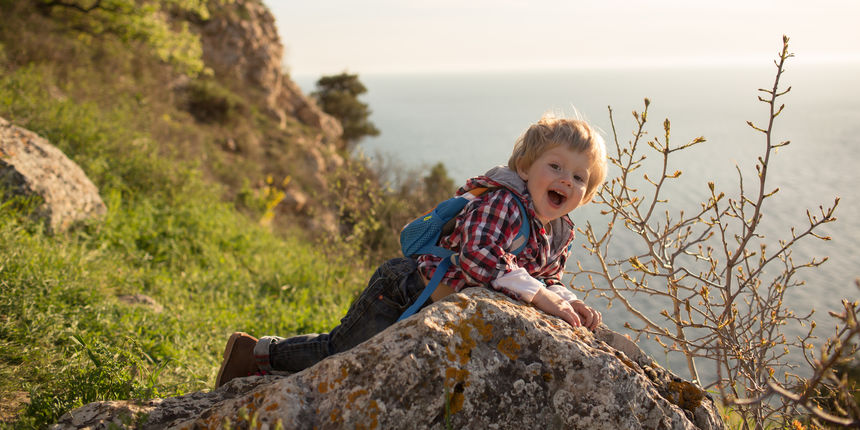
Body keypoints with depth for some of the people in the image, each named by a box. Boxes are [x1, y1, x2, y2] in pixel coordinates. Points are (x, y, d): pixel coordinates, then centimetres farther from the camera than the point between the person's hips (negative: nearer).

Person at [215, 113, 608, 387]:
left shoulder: (561, 234, 2)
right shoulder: (503, 202, -26)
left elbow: (547, 280, 13)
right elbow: (477, 257, -39)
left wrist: (566, 301, -9)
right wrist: (538, 295, -38)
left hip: (441, 308, 9)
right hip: (404, 291, -9)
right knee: (339, 353, -6)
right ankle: (257, 352, 15)